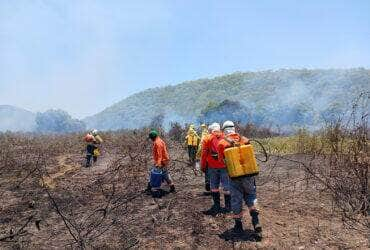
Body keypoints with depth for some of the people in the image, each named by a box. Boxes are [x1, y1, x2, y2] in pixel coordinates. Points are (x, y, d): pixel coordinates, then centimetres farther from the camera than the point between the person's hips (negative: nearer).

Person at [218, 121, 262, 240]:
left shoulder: (222, 143, -8)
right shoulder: (245, 140, -1)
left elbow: (221, 160, -1)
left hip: (234, 176, -2)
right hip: (248, 173, 2)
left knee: (236, 199, 11)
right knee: (251, 196, 17)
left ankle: (238, 226, 24)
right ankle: (256, 222, 6)